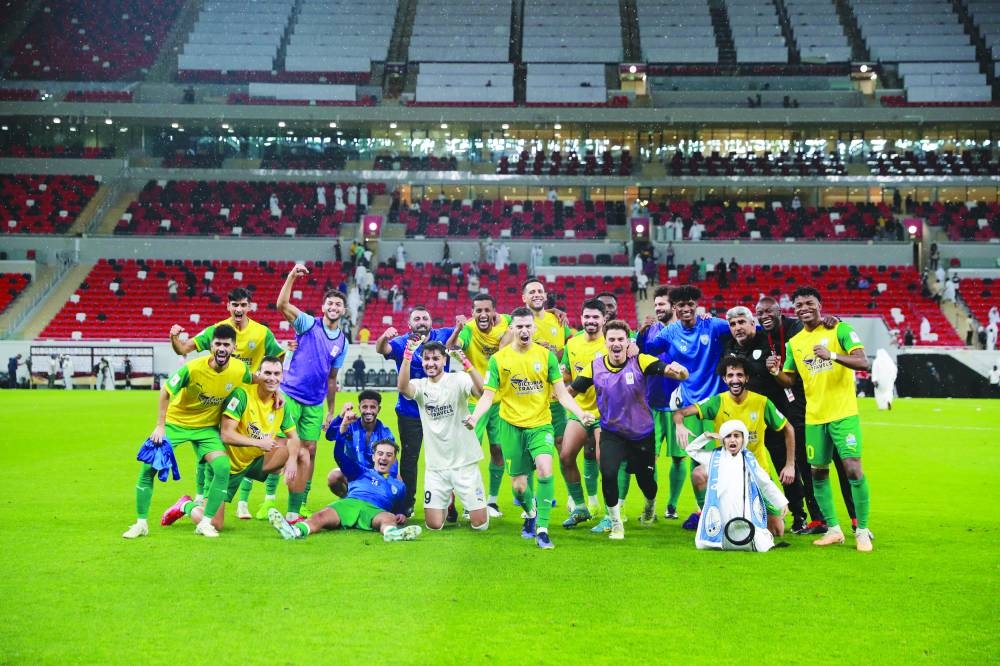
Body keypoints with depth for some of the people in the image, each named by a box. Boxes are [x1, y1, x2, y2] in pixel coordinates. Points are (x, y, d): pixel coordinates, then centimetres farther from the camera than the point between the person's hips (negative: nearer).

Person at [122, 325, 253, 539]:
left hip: (207, 427, 2)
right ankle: (141, 523, 7)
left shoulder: (240, 370, -18)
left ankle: (205, 523, -5)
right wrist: (160, 426, -14)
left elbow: (252, 381, 8)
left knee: (223, 467, -20)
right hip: (176, 421, -2)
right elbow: (165, 391, -14)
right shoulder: (193, 368, -27)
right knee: (148, 467, -10)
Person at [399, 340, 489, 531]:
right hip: (435, 465, 2)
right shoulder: (420, 386, 1)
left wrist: (465, 362, -40)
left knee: (480, 524, 0)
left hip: (464, 462, -2)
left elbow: (482, 391, -27)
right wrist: (408, 355, -36)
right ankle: (447, 500, 34)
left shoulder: (458, 380, -7)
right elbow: (402, 387, -23)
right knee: (433, 525, 1)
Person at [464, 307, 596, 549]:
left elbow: (561, 393, -2)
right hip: (511, 426, 1)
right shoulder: (498, 359, -3)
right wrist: (475, 416, -23)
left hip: (540, 424, 0)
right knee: (518, 484, 4)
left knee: (545, 468, -25)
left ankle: (542, 529, -16)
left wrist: (580, 413, -17)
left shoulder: (546, 355, -2)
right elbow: (488, 395, -5)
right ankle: (530, 513, 40)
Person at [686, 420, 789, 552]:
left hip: (746, 517, -1)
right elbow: (691, 450, 18)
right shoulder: (714, 457, 10)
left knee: (762, 547, -11)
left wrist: (781, 502, 12)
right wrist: (706, 436, 7)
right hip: (720, 519, 1)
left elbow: (765, 483, 15)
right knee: (701, 545, -2)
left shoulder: (748, 460, 9)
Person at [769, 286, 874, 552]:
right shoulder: (794, 343, 10)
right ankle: (833, 529, 20)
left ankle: (862, 531, 1)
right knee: (818, 472, 7)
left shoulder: (839, 330, -4)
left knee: (853, 468, -11)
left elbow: (863, 363, -14)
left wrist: (832, 355, -28)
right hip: (814, 417, 5)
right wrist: (775, 371, -7)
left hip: (843, 413, -5)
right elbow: (789, 380, 15)